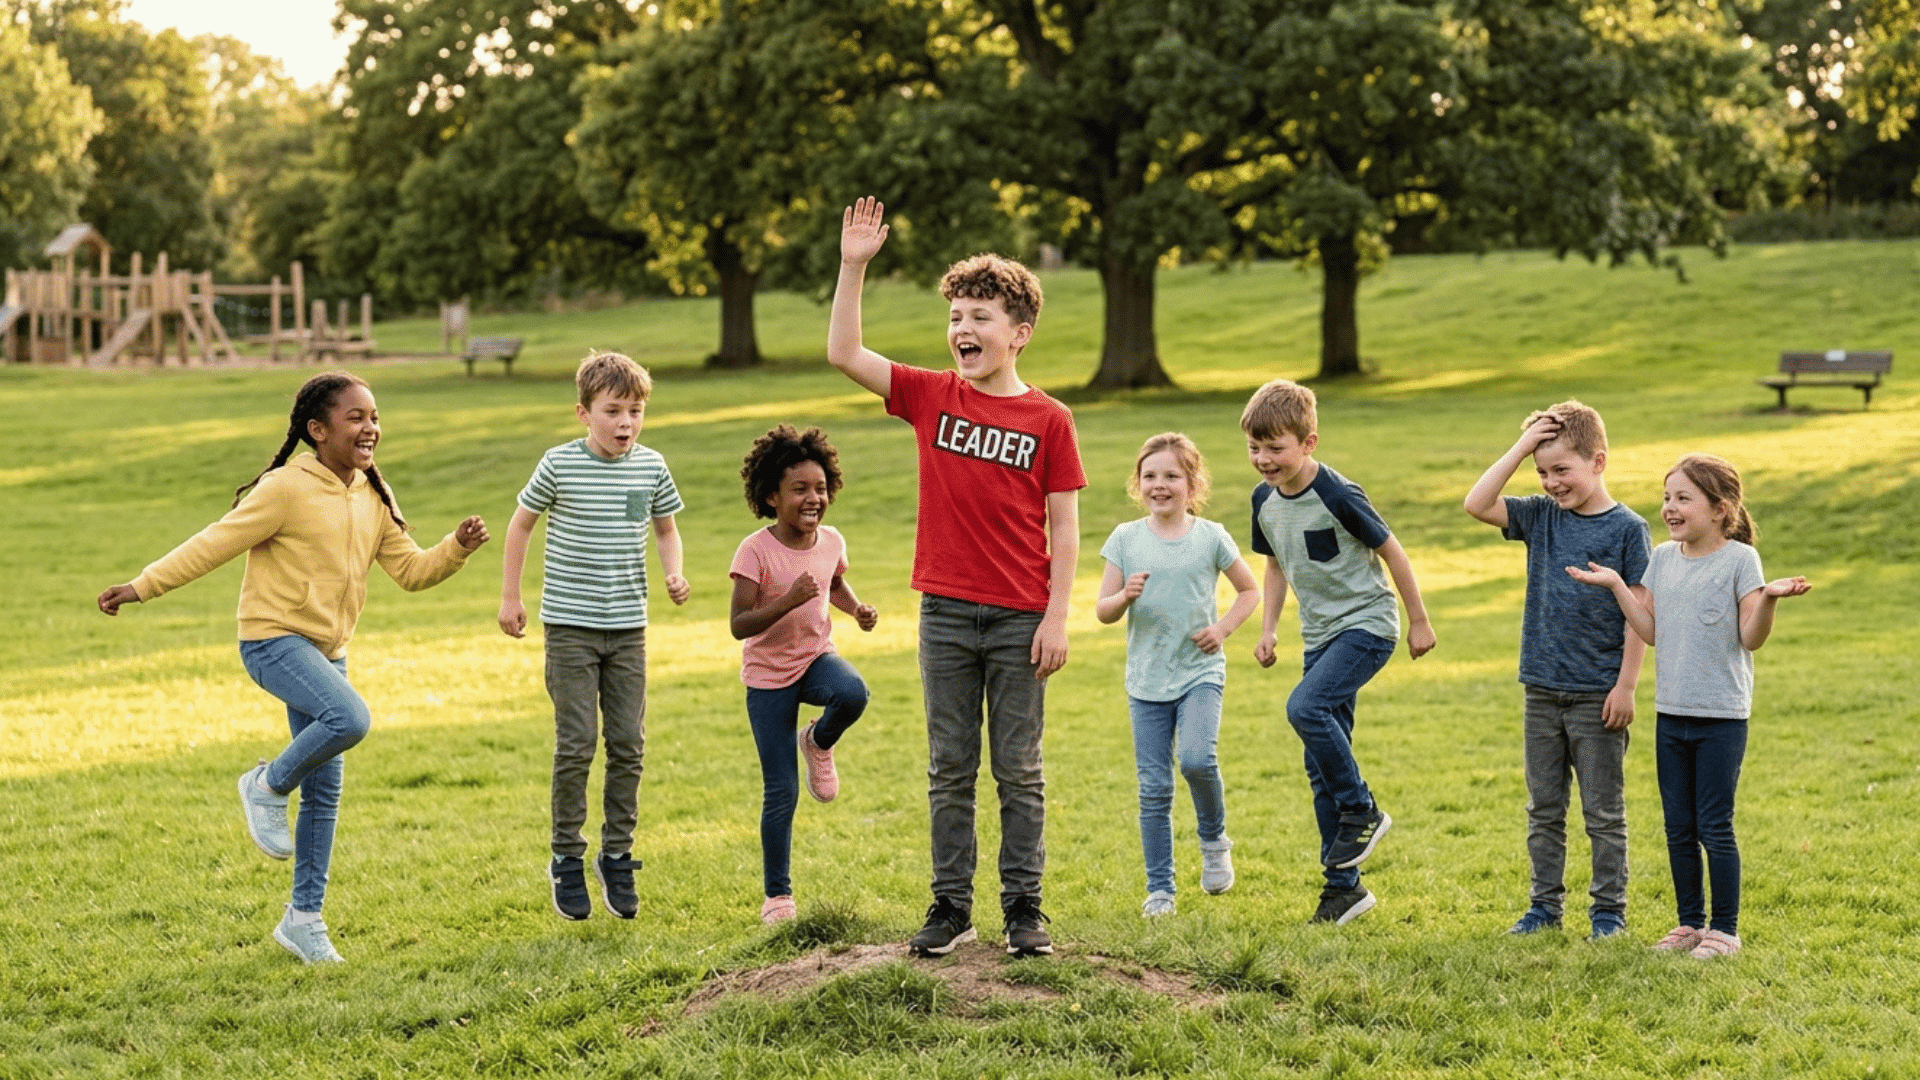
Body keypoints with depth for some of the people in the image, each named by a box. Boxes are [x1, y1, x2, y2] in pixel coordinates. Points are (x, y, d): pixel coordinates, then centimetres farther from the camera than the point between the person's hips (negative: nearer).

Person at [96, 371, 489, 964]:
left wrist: (457, 548, -9)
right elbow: (216, 543, -13)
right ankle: (268, 786, -4)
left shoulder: (375, 498, 7)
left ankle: (303, 917, 18)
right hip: (273, 640, -7)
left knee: (324, 791, 7)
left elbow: (411, 569, 9)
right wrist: (144, 585, -15)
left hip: (327, 651, 7)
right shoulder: (286, 488, -15)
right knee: (350, 718, -32)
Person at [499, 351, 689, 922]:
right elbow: (520, 525, 5)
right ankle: (567, 860, 8)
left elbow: (666, 529, 15)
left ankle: (618, 857, 16)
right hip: (570, 623, -3)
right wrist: (510, 598, 5)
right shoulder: (560, 465, -8)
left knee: (628, 745, 4)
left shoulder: (651, 467, 0)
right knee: (576, 744, -4)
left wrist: (674, 575, -3)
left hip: (628, 626, 3)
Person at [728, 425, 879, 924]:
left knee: (852, 694, -34)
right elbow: (739, 625, -21)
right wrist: (788, 601, -34)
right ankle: (777, 893, 15)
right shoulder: (755, 551, -19)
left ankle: (819, 741, 2)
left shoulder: (831, 541, -4)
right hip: (768, 675, -3)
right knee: (781, 792, -2)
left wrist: (858, 608, -1)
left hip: (816, 657, 3)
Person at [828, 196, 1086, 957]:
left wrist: (1056, 618, -8)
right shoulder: (931, 397, 4)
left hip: (1018, 621, -2)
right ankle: (951, 905, 15)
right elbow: (843, 354, -2)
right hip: (945, 614, 2)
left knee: (1019, 771, 5)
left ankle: (1023, 907, 13)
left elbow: (1063, 526, -2)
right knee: (949, 769, 8)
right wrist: (854, 266, -10)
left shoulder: (1047, 420, -3)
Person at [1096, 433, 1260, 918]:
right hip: (1146, 680, 2)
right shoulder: (1126, 538, 2)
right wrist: (1125, 596, -19)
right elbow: (1103, 611, 3)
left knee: (1197, 759, -23)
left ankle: (1214, 840, 5)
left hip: (1199, 672, -2)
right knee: (1154, 789, 1)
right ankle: (1159, 889, 11)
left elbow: (1250, 590, 12)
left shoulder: (1211, 537, -1)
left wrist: (1222, 627, -4)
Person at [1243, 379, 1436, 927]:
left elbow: (1391, 551, -10)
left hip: (1367, 623, -7)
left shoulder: (1337, 495, -19)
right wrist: (1268, 629, 8)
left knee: (1306, 707, -29)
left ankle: (1362, 809, -9)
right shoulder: (1265, 499, 2)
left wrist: (1420, 621, -4)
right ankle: (1344, 884, 13)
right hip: (1319, 633, 7)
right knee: (1321, 768, 5)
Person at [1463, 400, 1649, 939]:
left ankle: (1608, 909, 12)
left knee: (1603, 811, 4)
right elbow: (1477, 504, -4)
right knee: (1543, 808, 11)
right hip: (1542, 689, 5)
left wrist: (1626, 685, -11)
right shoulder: (1540, 516, 6)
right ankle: (1545, 904, 20)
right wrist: (1520, 447, -7)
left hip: (1597, 695, -5)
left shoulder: (1627, 528, -7)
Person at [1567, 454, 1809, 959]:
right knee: (1678, 827, 11)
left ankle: (1724, 929, 10)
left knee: (1714, 826, -1)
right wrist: (1616, 586, 3)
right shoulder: (1662, 558, 8)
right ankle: (1690, 922, 23)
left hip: (1721, 715, -5)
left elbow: (1750, 637, -11)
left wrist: (1768, 598, -28)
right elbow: (1651, 630, 9)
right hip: (1671, 712, 6)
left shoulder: (1739, 559, -8)